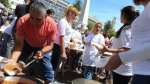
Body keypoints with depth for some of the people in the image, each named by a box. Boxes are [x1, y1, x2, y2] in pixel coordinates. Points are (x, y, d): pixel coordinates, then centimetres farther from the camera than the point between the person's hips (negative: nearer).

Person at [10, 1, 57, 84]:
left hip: (43, 48, 0)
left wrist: (42, 52, -41)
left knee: (47, 76, -3)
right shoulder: (22, 21, -31)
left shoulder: (52, 25, -32)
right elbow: (19, 44, -27)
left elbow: (50, 45, -20)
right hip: (27, 45, 1)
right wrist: (13, 60, -43)